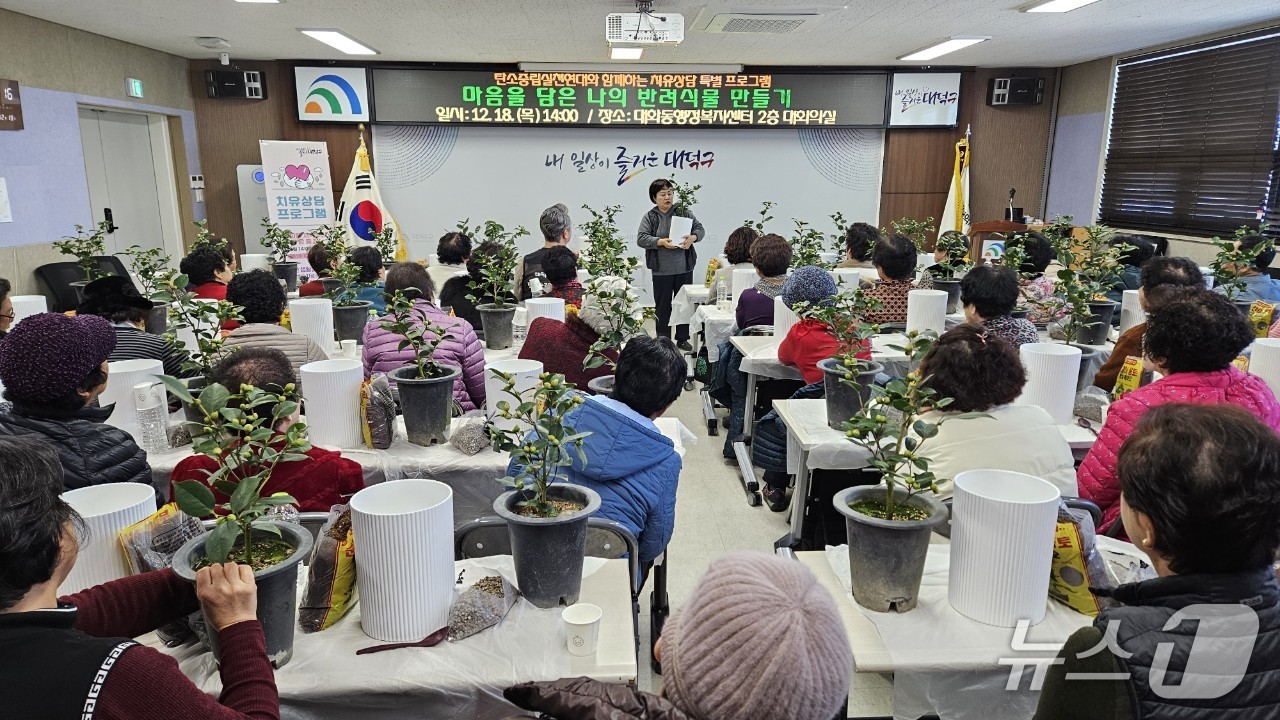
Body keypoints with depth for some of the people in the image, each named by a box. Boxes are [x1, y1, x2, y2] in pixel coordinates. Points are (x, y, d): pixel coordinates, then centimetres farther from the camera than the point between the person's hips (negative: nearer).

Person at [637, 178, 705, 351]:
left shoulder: (684, 213, 5)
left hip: (684, 268, 2)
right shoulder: (649, 217, 0)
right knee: (662, 306, 5)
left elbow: (700, 229, 5)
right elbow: (641, 238, -8)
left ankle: (682, 339, 22)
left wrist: (692, 237, -17)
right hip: (661, 270, -2)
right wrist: (661, 242, -22)